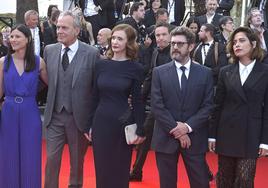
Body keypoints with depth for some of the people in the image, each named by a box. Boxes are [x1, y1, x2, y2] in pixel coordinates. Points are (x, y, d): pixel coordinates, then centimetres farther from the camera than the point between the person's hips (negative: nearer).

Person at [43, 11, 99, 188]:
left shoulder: (92, 53, -9)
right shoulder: (49, 50, 3)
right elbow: (44, 80, 11)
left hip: (79, 117, -2)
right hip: (54, 115, 2)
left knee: (77, 161, 13)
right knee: (51, 159, 6)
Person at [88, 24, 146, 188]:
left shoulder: (135, 68, -6)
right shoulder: (101, 65, 2)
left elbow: (137, 101, -5)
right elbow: (95, 96, 7)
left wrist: (140, 130, -5)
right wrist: (89, 124, 6)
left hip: (123, 124, -3)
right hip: (101, 122, 3)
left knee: (121, 170, 10)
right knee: (102, 169, 11)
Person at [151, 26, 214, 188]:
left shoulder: (205, 73, 4)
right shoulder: (159, 72, 2)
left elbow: (208, 106, -1)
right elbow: (157, 106, -5)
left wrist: (188, 126, -13)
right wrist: (175, 129, -12)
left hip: (194, 138, 0)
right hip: (166, 138, 0)